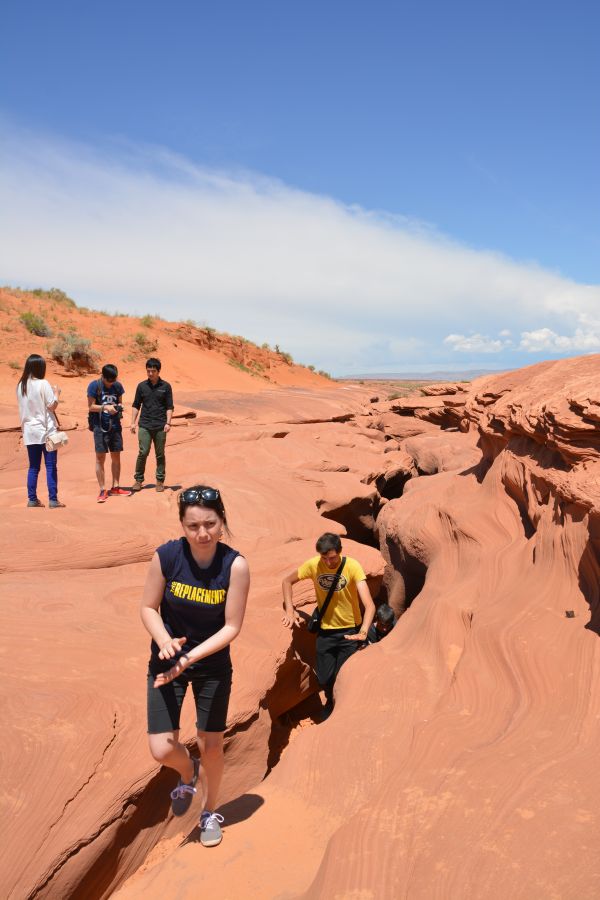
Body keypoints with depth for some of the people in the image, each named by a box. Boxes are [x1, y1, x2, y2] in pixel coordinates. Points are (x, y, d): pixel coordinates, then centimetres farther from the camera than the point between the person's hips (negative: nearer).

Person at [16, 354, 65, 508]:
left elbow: (24, 406, 13)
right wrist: (56, 393, 2)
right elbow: (52, 406, -11)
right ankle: (53, 500, 0)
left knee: (33, 467, 11)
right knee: (51, 466, 0)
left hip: (29, 431, 5)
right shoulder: (43, 384, -11)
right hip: (46, 431, -5)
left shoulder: (21, 385, 6)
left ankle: (32, 499, 12)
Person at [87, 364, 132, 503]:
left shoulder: (117, 386, 5)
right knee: (100, 458, -1)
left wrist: (119, 406, -8)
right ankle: (102, 490, 4)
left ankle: (115, 488, 19)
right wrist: (105, 407, -22)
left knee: (116, 456, 8)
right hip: (100, 426, -4)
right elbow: (91, 406, -7)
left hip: (115, 426, 4)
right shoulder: (94, 385, -7)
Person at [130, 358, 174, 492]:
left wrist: (168, 423, -7)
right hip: (144, 426, 0)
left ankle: (160, 480, 15)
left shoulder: (166, 386, 2)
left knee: (160, 454, 6)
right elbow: (136, 405, 11)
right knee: (143, 452, -6)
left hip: (160, 426, 0)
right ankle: (138, 479, 6)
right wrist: (133, 422, 4)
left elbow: (169, 407, 3)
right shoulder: (142, 386, 6)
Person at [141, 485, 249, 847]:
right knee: (162, 749, -3)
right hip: (167, 659, 1)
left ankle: (210, 813, 41)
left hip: (213, 663, 0)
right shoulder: (166, 556, -20)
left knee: (212, 744, 11)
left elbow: (232, 627, -17)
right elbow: (149, 607, -8)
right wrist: (164, 641, -27)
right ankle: (189, 774, 36)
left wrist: (190, 657, -27)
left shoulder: (235, 565, -22)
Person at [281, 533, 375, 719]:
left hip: (350, 630, -2)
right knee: (325, 679, 10)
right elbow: (287, 581, 2)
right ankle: (331, 702, 43)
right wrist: (289, 609, -11)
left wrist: (363, 631, -43)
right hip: (325, 631, 3)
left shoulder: (352, 566, -22)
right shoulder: (313, 565, -13)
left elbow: (369, 605, -29)